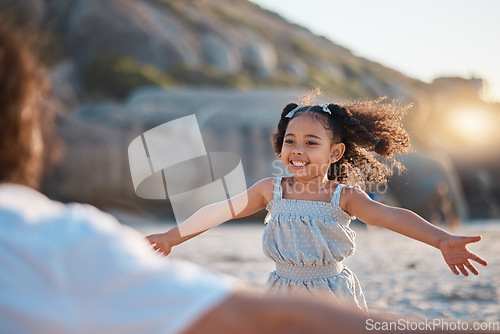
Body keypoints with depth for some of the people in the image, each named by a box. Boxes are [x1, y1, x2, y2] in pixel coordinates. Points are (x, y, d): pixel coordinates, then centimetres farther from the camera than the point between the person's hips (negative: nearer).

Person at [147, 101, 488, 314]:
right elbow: (220, 211, 4)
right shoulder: (271, 190, -3)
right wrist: (172, 236, 10)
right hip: (284, 296, 2)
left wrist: (442, 239, -38)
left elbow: (390, 215, -23)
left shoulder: (344, 196, -10)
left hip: (333, 295, -1)